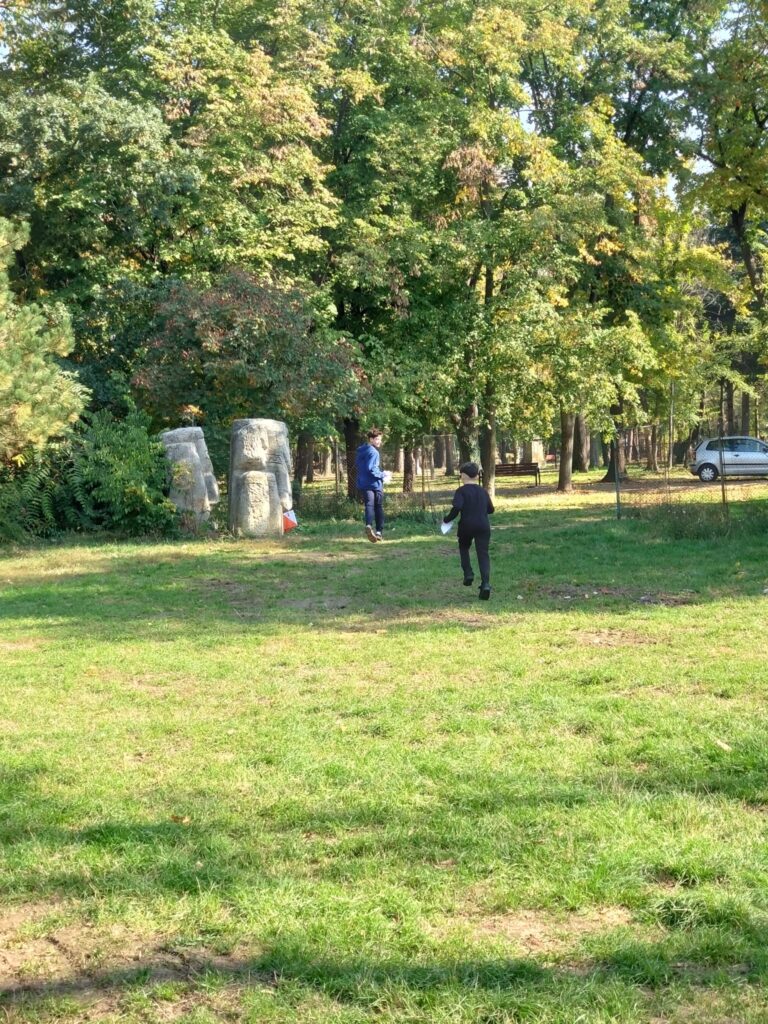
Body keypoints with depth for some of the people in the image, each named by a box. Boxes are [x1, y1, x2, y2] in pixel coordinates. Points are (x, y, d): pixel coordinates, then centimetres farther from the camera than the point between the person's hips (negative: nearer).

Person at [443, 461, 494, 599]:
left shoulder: (461, 491, -5)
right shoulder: (483, 492, 10)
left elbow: (456, 508, -19)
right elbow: (490, 509, 20)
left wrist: (447, 519, -5)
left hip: (466, 526, -2)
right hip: (483, 526, 2)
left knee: (464, 548, 25)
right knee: (483, 554, 0)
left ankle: (468, 574, 11)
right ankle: (485, 583, -16)